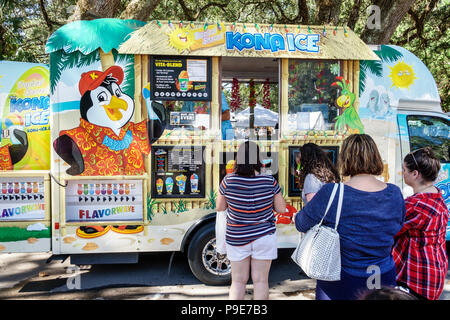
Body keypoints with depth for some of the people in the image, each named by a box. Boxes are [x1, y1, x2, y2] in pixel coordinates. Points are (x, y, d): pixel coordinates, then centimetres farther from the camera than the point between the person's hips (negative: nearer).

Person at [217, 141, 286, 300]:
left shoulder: (228, 181, -14)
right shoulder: (269, 181, -14)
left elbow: (220, 207, -1)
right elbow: (281, 209, -3)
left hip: (236, 238, 1)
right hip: (264, 236, 0)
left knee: (238, 281, 17)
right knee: (260, 280, 14)